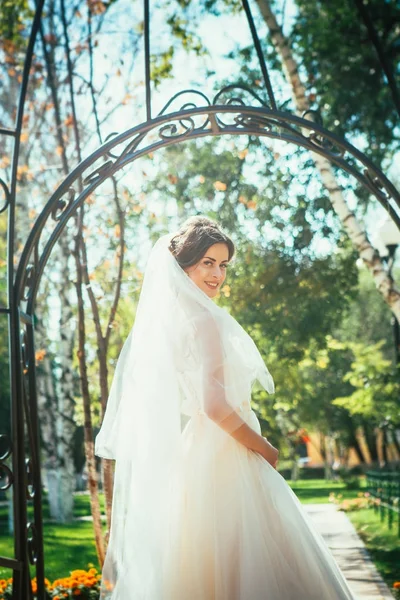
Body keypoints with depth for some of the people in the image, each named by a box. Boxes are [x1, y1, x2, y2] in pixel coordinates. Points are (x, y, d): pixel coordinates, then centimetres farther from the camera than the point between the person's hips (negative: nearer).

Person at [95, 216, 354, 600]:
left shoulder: (167, 319, 11)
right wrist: (265, 449, -9)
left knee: (203, 563, 13)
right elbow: (215, 405, -22)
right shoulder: (205, 320, -15)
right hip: (223, 456, -9)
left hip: (196, 450, 9)